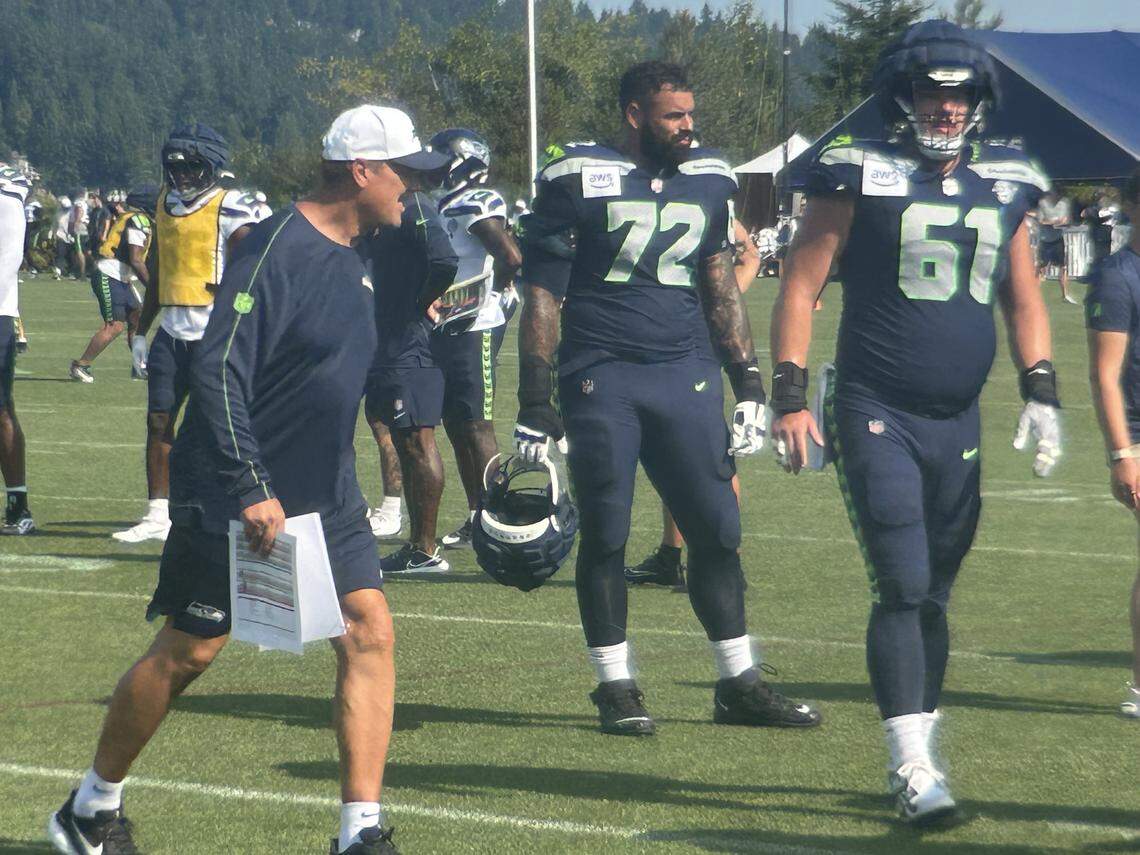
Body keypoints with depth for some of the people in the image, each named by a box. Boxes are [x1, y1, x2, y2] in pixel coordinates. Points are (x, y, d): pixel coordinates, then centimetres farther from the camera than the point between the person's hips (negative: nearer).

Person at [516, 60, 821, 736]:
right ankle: (617, 688, 12)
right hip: (601, 375, -4)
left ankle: (740, 685, 13)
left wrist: (749, 384, 14)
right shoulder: (581, 180, -5)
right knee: (606, 534, 1)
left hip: (685, 374, 4)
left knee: (717, 529, 3)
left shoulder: (709, 182, 10)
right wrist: (537, 403, -8)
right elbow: (543, 297, -4)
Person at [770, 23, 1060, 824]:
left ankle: (917, 756, 21)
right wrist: (790, 398, -9)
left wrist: (1041, 392, 5)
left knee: (934, 597, 10)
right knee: (904, 587, -12)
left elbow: (1024, 301, 17)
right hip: (877, 416, -5)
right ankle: (912, 767, -12)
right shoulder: (861, 177, -5)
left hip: (958, 426, 5)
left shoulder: (1004, 187, 10)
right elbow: (801, 288, -3)